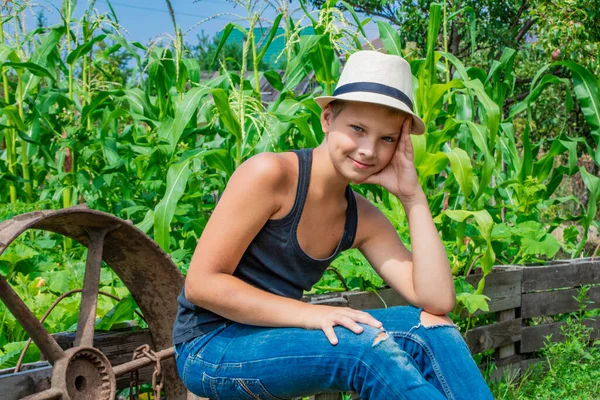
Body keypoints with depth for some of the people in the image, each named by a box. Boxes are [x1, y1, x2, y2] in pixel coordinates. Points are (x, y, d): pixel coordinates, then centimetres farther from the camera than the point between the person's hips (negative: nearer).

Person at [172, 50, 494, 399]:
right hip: (209, 349, -6)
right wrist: (310, 314, -27)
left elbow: (438, 302, -8)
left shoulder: (363, 219, 3)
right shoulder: (271, 174, -16)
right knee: (366, 344, -29)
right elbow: (200, 283, -19)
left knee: (431, 329, -12)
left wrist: (413, 197, -11)